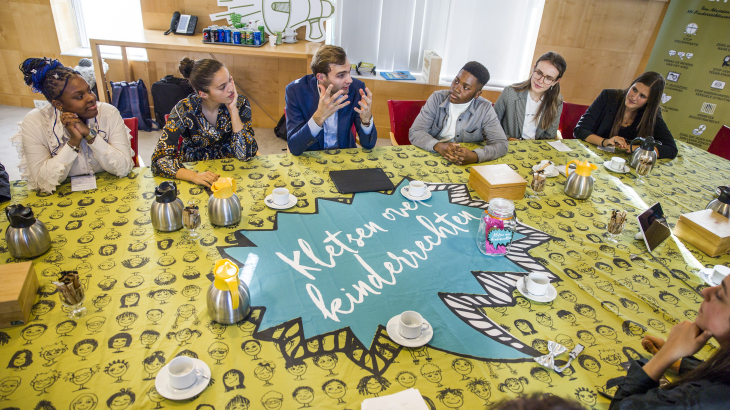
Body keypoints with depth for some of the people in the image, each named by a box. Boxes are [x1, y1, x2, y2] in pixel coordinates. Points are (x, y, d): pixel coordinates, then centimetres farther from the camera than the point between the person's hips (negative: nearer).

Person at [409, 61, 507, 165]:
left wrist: (475, 156, -29)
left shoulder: (485, 109, -6)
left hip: (466, 166, 0)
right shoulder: (437, 98, -4)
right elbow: (414, 133, -9)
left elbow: (501, 144, -10)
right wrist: (438, 146, -28)